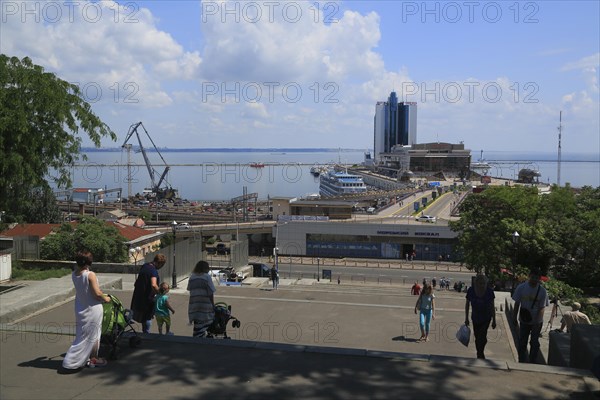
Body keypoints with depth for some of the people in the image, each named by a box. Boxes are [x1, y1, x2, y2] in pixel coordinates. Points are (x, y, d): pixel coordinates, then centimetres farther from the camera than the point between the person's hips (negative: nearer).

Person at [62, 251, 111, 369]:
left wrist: (78, 264, 9)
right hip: (92, 309, -7)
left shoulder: (74, 274, -4)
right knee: (93, 334, 7)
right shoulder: (90, 275, -22)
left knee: (82, 334, 16)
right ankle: (94, 359, 17)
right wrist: (105, 298, -6)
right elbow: (97, 293, -19)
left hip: (80, 308, 7)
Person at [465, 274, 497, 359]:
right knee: (477, 337, 9)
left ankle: (480, 354, 7)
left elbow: (492, 306, -5)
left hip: (486, 318, -2)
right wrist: (466, 318, 3)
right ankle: (480, 354, 26)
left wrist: (494, 320, -1)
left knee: (482, 336, -12)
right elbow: (467, 304, 1)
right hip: (475, 318, 2)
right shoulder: (471, 290, -13)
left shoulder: (489, 291, -15)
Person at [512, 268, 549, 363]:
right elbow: (517, 304, -2)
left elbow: (542, 308, -12)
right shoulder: (521, 287, -8)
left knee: (534, 343, 9)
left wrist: (537, 321, -22)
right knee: (522, 343, 9)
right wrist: (514, 318, -3)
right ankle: (521, 362, 21)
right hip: (524, 320, 1)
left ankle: (532, 363, 21)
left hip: (536, 322, -1)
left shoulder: (542, 291, -11)